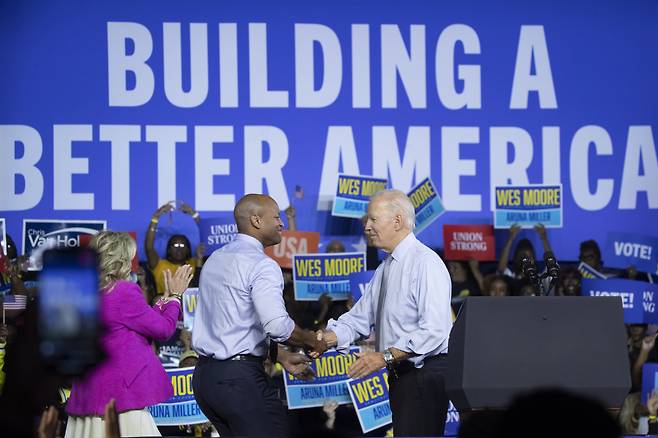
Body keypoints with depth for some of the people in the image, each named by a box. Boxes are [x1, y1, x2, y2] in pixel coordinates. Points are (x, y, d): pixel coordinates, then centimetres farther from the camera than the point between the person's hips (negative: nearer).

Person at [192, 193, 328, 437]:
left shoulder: (215, 259, 16)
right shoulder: (261, 265, -12)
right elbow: (277, 326, -24)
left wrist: (283, 358, 20)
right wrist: (314, 341, -7)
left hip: (204, 376, 9)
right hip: (240, 378, -9)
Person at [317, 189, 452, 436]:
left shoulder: (425, 263, -14)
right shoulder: (385, 268, 16)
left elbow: (434, 330, -22)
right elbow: (359, 319, 14)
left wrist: (386, 356, -25)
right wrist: (328, 338, -4)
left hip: (424, 374, -9)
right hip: (400, 374, 9)